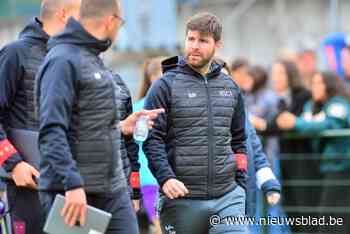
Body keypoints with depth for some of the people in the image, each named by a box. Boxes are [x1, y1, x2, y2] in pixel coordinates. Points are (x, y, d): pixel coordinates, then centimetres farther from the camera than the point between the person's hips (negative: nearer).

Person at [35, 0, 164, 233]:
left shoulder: (95, 59, 17)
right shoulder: (63, 60, -12)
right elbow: (52, 131, -21)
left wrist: (120, 127, 23)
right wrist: (72, 184, -27)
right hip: (74, 193, -9)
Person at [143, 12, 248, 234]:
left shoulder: (230, 88, 13)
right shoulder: (166, 86, -1)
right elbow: (152, 140, -8)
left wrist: (240, 184, 13)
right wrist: (165, 177, -21)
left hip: (228, 198, 3)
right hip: (182, 200, -3)